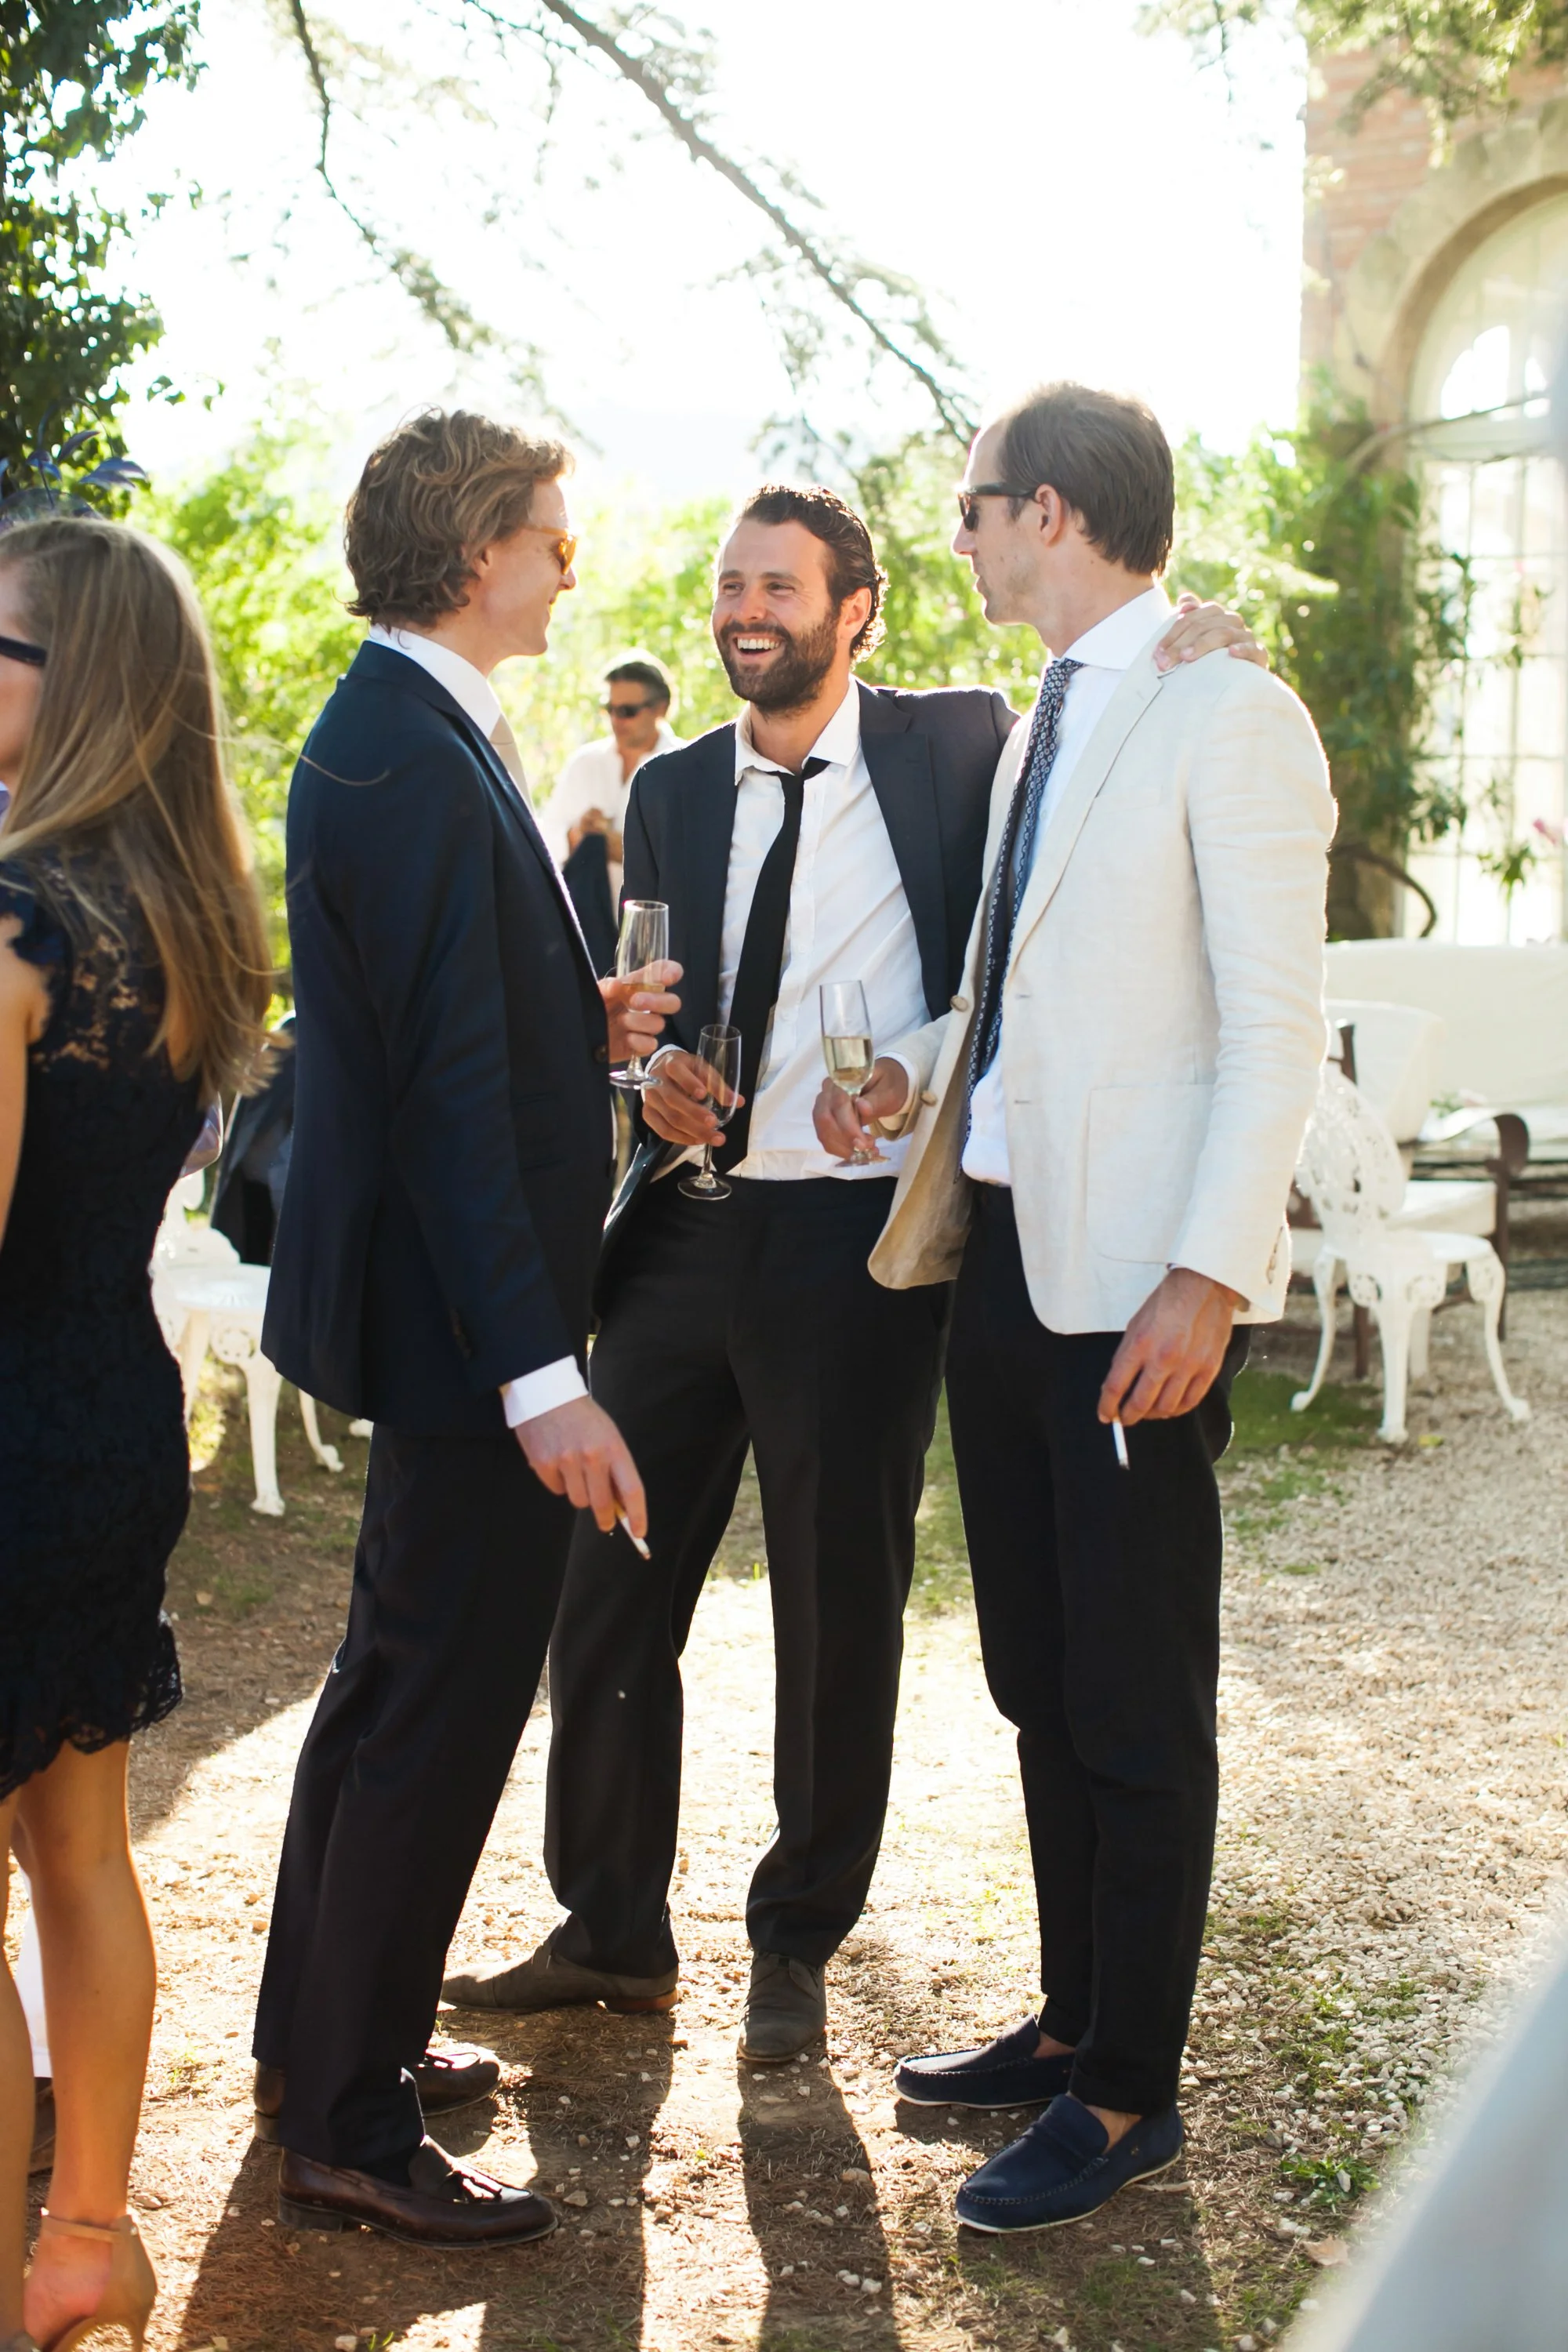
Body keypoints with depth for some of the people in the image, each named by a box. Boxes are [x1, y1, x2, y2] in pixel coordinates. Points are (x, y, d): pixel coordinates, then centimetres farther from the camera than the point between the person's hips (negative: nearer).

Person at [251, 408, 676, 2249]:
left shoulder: (401, 735, 11)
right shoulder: (411, 762, -21)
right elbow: (446, 1087, -26)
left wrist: (586, 1017, 3)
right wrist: (540, 1374, -26)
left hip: (421, 1296, 11)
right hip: (463, 1318, -11)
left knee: (398, 1673, 21)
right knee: (446, 1704, -1)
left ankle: (327, 2037, 37)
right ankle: (351, 2130, 13)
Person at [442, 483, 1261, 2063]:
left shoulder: (957, 744, 0)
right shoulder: (672, 793, 11)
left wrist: (1184, 662, -19)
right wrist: (653, 1080, -7)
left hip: (860, 1240, -4)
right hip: (685, 1226, 4)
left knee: (840, 1609, 7)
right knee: (605, 1587, 8)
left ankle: (798, 1947, 26)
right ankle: (612, 1932, 26)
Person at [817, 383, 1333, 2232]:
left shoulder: (1228, 720, -10)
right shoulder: (1035, 728, 16)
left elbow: (1275, 1032, -15)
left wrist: (1209, 1277, -21)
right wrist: (916, 1068, 6)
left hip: (1138, 1287, -8)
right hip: (1003, 1250, 9)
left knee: (1137, 1709, 2)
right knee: (1039, 1681, 17)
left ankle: (1128, 2092, 15)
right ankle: (1072, 2019, 31)